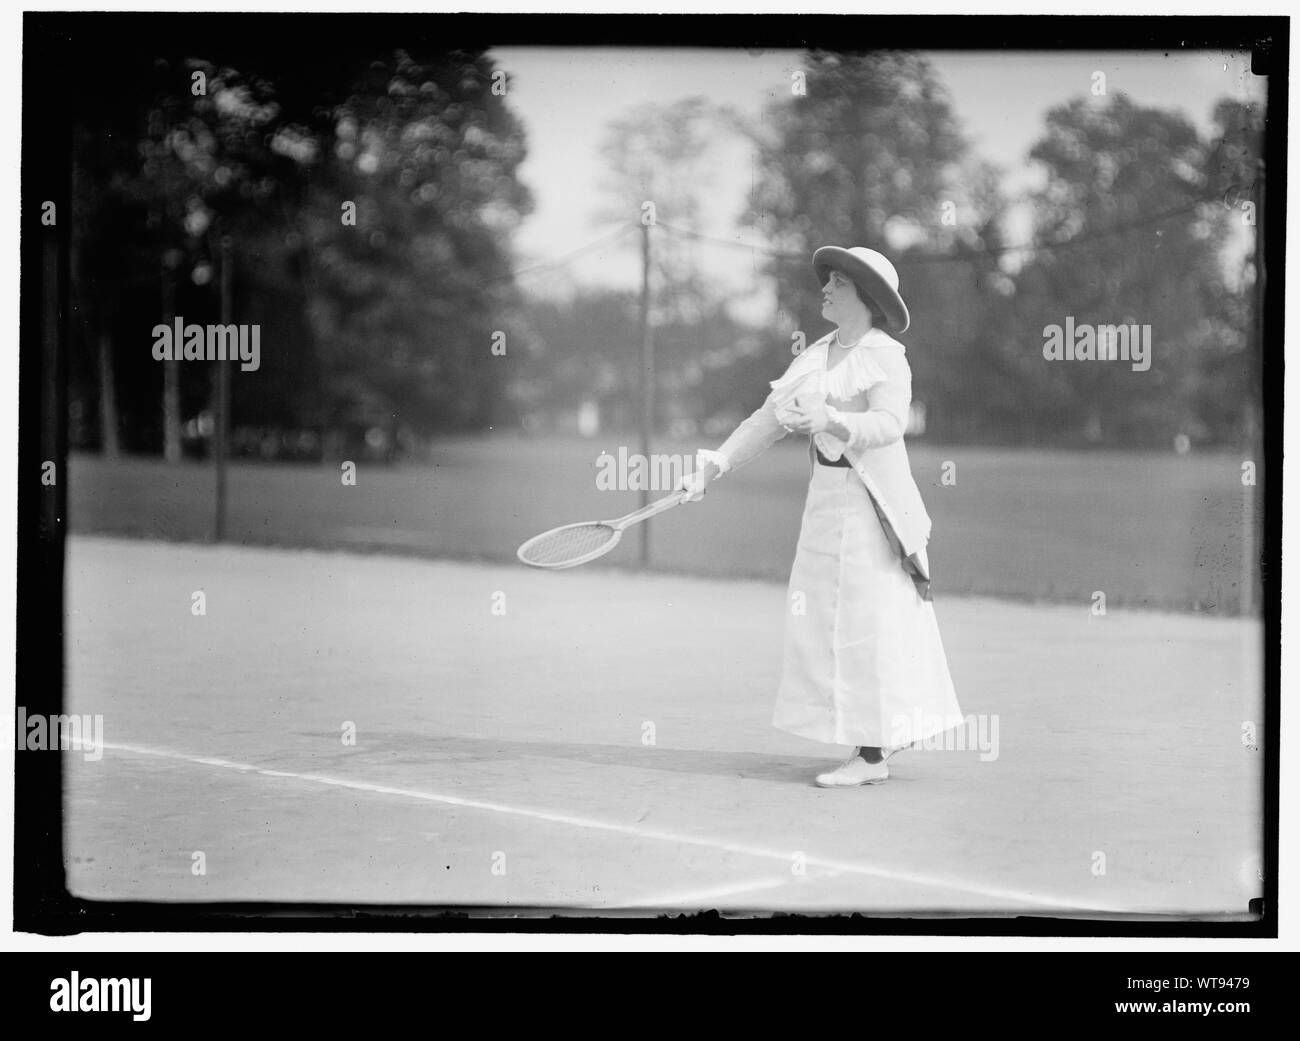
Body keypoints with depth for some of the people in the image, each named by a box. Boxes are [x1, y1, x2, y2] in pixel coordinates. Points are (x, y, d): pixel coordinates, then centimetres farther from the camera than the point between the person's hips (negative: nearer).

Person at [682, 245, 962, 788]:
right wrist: (715, 466, 3)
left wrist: (831, 421, -39)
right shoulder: (815, 357, 12)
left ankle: (872, 754, -1)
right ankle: (895, 726, 25)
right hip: (827, 496, 8)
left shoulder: (887, 356, -9)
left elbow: (889, 423, -24)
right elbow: (768, 422, 12)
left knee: (865, 620, -6)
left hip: (870, 500, -8)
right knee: (825, 618, 11)